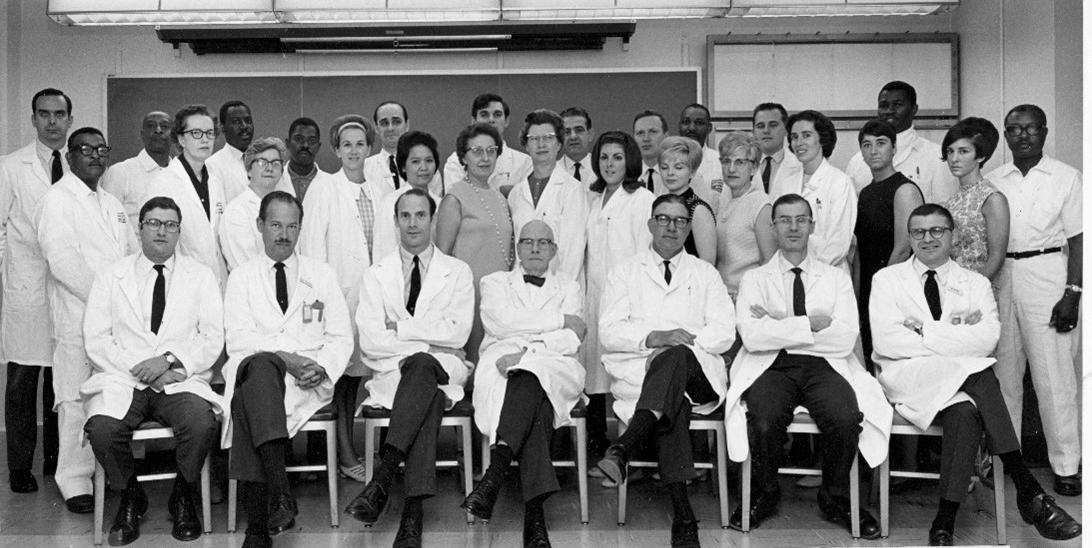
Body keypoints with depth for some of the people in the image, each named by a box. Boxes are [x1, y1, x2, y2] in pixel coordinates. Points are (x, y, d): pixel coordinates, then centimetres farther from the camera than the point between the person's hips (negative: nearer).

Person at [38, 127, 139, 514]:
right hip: (78, 318, -6)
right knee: (77, 401, -5)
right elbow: (61, 259, -13)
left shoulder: (112, 203, 21)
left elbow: (133, 253, 23)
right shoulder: (58, 199, -2)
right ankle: (75, 485, 3)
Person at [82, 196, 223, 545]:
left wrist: (170, 359, -14)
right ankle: (130, 499, 0)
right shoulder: (111, 277, 13)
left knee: (202, 423, -32)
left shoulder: (200, 276, 12)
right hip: (122, 380, 1)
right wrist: (140, 367, -11)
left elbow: (212, 340, 3)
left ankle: (183, 499, -2)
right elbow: (96, 341, 3)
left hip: (181, 381, 0)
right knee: (102, 428, -31)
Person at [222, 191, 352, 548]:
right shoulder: (242, 277, 16)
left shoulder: (322, 274, 19)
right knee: (261, 366, -38)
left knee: (248, 400, -34)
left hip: (309, 381, 0)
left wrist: (322, 368, -10)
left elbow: (341, 338, 11)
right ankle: (279, 493, -47)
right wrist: (285, 358, -14)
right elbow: (238, 340, 2)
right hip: (255, 367, 0)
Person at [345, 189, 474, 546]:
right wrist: (427, 340, -9)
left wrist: (400, 327, -4)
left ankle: (383, 476, -45)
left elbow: (457, 333, -3)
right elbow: (370, 341, 0)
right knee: (429, 400, -36)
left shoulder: (458, 272, 12)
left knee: (421, 365, -39)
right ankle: (414, 509, -44)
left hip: (443, 369, 0)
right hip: (392, 370, 0)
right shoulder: (376, 274, 13)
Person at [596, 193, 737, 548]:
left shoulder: (705, 274, 23)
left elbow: (725, 332, 9)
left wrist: (684, 343, -10)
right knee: (674, 405, -35)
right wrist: (652, 337, -13)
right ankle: (683, 514, -43)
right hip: (638, 370, -1)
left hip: (696, 370, 1)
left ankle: (623, 450, -49)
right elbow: (609, 332, 5)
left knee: (676, 357, -37)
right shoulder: (625, 272, 20)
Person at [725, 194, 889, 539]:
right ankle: (765, 494, 1)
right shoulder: (754, 279, 14)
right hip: (772, 367, -1)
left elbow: (845, 339, -2)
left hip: (823, 367, 1)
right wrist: (810, 325, -8)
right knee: (763, 423, -31)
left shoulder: (837, 278, 16)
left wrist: (779, 326, -5)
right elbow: (752, 337, -5)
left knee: (846, 420, -30)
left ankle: (835, 498, -1)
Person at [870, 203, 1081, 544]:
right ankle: (1027, 490, -32)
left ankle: (945, 522, -31)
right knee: (977, 370, -33)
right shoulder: (887, 280, 10)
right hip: (908, 378, -2)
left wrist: (925, 332, -12)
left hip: (961, 385, 2)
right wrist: (955, 334, -9)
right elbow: (887, 342, -7)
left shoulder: (976, 284, 15)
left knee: (966, 411, -36)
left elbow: (987, 340, -5)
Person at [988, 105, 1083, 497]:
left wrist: (1073, 292, -9)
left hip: (1046, 274, -3)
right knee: (1003, 372, 7)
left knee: (1054, 374, -3)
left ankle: (1066, 465, 6)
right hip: (999, 277, 3)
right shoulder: (994, 180, 9)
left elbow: (1078, 240, -1)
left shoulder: (1066, 178, 1)